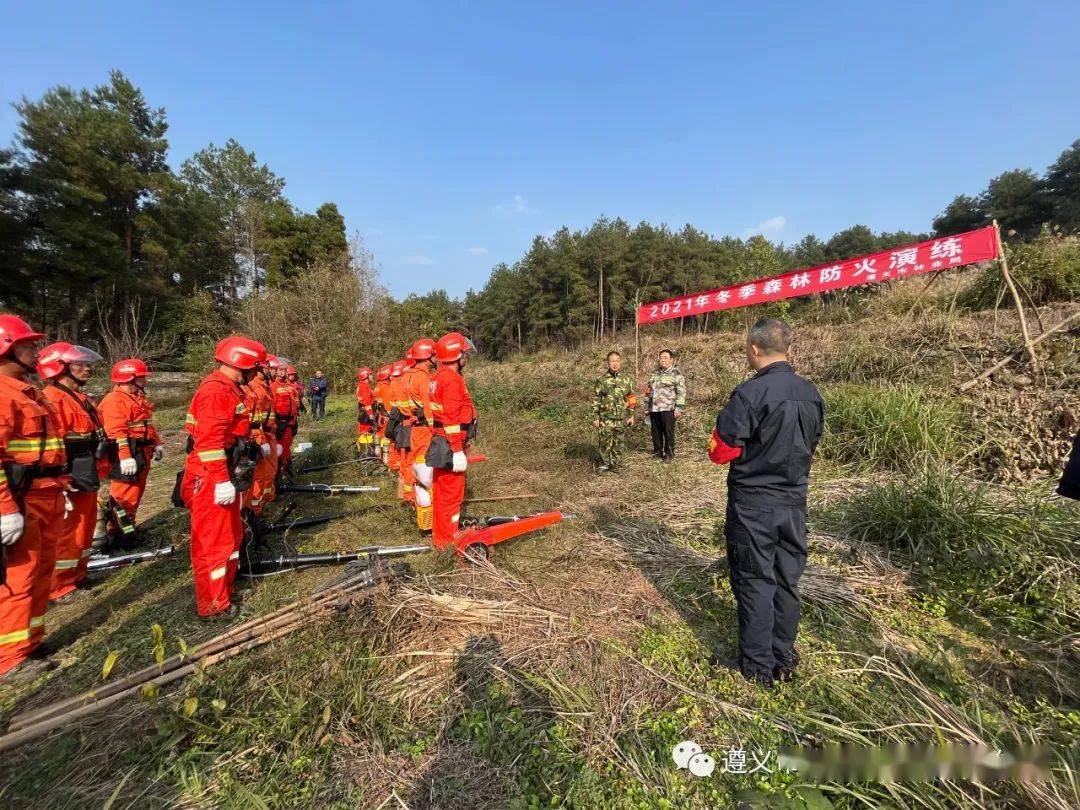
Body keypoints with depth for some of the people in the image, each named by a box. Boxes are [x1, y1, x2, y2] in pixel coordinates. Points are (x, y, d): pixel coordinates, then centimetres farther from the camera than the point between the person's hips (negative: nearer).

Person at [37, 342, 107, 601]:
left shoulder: (81, 399, 14)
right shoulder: (52, 399, -18)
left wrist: (98, 472, 24)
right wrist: (62, 484, -25)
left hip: (88, 478, 10)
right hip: (71, 482, -10)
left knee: (85, 527, 18)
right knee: (67, 533, 1)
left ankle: (77, 576, 32)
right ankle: (59, 588, 14)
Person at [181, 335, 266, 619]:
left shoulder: (229, 389, 13)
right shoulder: (215, 391, -20)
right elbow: (209, 441, -26)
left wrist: (253, 448, 27)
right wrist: (222, 481, -26)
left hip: (226, 476, 11)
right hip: (212, 481, -11)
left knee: (232, 533, 21)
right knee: (213, 539, 1)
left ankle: (226, 587, 37)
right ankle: (214, 605, 15)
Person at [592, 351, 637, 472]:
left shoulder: (627, 379, 3)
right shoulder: (602, 380, -2)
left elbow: (632, 399, 8)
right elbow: (596, 400, 0)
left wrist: (631, 416, 4)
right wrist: (595, 417, -4)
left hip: (622, 418, 2)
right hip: (606, 418, -2)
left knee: (619, 443, 9)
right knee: (605, 443, 1)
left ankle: (616, 465, 23)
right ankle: (604, 465, 16)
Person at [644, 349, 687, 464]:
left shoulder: (676, 374, -3)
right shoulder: (655, 373, 16)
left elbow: (681, 392, -7)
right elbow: (648, 391, 22)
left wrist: (679, 408, -13)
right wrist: (646, 407, 19)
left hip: (668, 409, -6)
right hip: (653, 409, 6)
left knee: (668, 432, -1)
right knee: (655, 432, 11)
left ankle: (669, 454, 10)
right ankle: (657, 452, 25)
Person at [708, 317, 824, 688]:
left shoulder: (750, 393, -21)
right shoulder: (812, 394, 2)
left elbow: (720, 452, -17)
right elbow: (810, 445, 14)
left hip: (753, 506, -6)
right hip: (794, 502, 6)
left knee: (756, 584, 7)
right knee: (787, 582, 17)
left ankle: (758, 668, 21)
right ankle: (784, 660, 32)